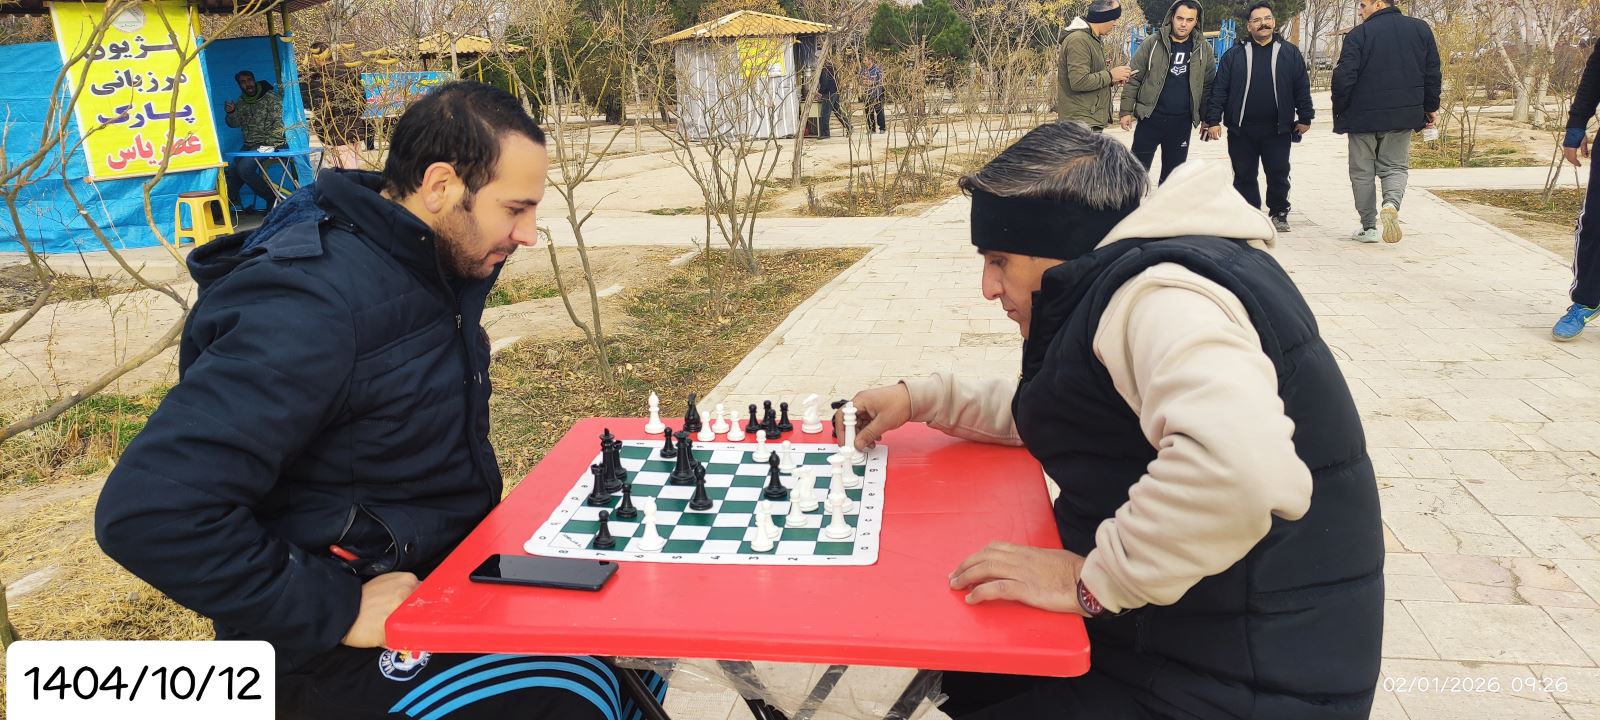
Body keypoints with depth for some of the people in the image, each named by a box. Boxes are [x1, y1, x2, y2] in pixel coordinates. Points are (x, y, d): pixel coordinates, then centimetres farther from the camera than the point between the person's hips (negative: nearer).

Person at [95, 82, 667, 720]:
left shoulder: (439, 266, 0)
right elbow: (148, 512, -31)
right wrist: (336, 613, -25)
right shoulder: (316, 303, -26)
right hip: (330, 648, -8)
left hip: (445, 567, 8)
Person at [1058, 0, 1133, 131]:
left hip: (1092, 119, 11)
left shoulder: (1094, 39, 18)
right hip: (1081, 121, -11)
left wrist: (1111, 81, 6)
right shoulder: (1078, 40, -15)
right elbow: (1078, 82, -24)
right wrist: (1110, 74, -13)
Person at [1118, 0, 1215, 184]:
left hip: (1182, 122, 2)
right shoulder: (1152, 44, -3)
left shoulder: (1203, 49, 4)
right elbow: (1133, 79, -1)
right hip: (1150, 117, -2)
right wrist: (1126, 111, -6)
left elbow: (1208, 85, 10)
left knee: (1173, 172, 10)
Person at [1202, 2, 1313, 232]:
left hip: (1277, 129, 0)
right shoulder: (1234, 55, 4)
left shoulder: (1290, 53, 6)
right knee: (1244, 176, 6)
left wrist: (1305, 118, 2)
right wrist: (1213, 120, -6)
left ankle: (1278, 214, 20)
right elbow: (1219, 90, 1)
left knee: (1278, 174, 4)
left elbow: (1302, 88, 6)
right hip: (1241, 129, 0)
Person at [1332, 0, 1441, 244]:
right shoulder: (1421, 29, 5)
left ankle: (1368, 227, 14)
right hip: (1403, 116, 3)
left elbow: (1343, 78, -14)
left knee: (1362, 172, 10)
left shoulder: (1358, 35, -10)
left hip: (1363, 117, -3)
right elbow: (1432, 73, 8)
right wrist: (1431, 108, 18)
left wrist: (1340, 113, -1)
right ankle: (1391, 204, -17)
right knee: (1395, 166, 13)